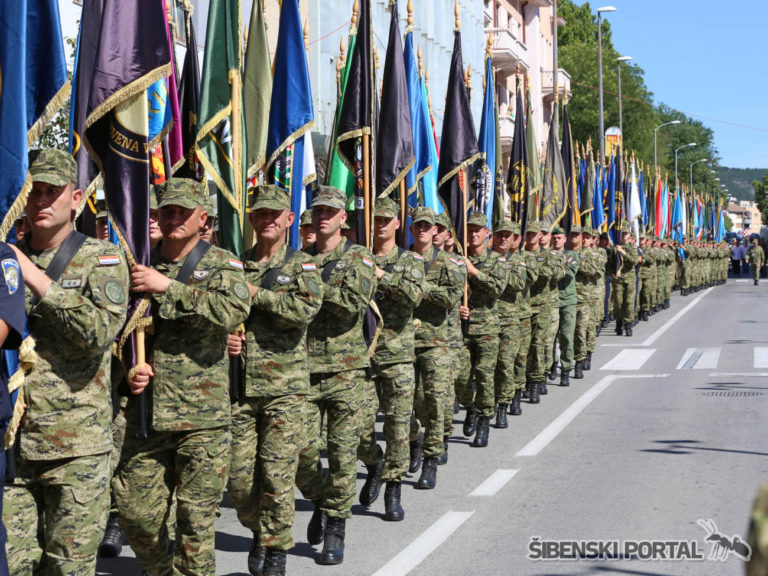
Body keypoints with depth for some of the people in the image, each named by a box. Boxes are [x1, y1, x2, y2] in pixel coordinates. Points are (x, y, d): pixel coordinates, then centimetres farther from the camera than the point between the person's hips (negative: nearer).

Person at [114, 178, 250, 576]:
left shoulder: (221, 263, 1)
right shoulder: (139, 265, 11)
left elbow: (233, 311, -19)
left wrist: (167, 287, -19)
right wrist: (129, 369, -3)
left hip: (202, 414, -3)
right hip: (146, 413, 4)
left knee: (196, 519, 1)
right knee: (136, 513, 8)